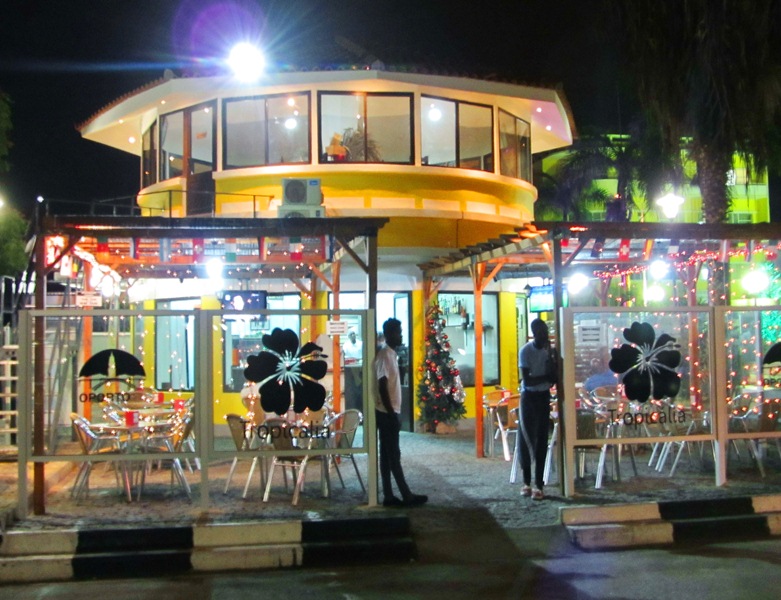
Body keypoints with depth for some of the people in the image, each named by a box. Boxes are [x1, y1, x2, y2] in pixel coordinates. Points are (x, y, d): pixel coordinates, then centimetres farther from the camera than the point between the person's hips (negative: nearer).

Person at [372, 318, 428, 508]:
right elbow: (382, 387, -21)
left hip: (388, 412, 10)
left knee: (387, 455, 9)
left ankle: (389, 496, 12)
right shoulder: (385, 355, -15)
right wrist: (391, 414, -22)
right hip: (386, 413, -10)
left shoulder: (391, 354, 15)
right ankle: (407, 496, 0)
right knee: (393, 455, -4)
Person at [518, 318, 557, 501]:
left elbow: (553, 378, -5)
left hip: (544, 397, 3)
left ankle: (538, 485, 1)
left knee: (541, 440, 0)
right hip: (528, 397, -3)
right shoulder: (525, 351, -11)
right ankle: (527, 482, 13)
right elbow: (526, 380, -17)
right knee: (526, 439, 1)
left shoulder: (549, 350, 0)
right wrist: (545, 378, -11)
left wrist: (550, 356, -14)